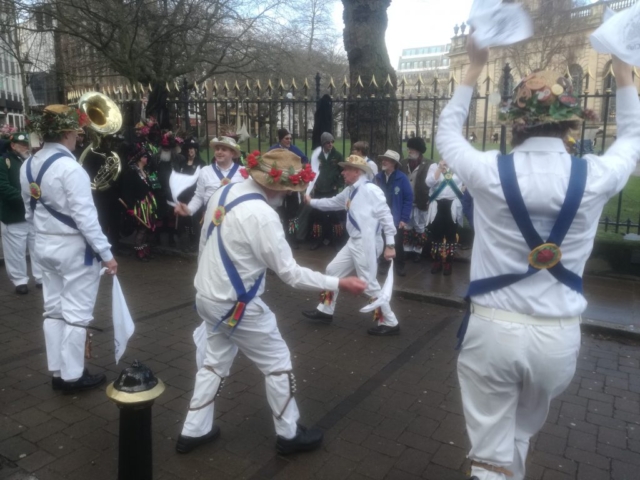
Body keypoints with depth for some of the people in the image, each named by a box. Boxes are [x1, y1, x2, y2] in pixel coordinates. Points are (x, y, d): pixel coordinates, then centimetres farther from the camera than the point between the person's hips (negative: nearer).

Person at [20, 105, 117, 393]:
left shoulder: (28, 166, 5)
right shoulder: (70, 168, -21)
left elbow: (30, 211, 12)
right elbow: (85, 217, -23)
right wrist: (106, 253, -17)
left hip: (45, 246, 8)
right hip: (74, 248, -8)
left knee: (53, 309, 15)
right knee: (76, 313, 3)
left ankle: (57, 372, 26)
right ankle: (72, 376, 13)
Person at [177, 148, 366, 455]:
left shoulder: (224, 193, 0)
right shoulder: (262, 215, -26)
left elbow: (204, 243, 10)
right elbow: (289, 273, -22)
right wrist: (338, 283, -15)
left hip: (208, 296, 8)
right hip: (238, 305, -8)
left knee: (216, 361, 24)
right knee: (278, 363, 10)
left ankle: (193, 431, 35)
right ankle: (289, 435, 27)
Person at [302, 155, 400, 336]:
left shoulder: (371, 189, -16)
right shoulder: (349, 191, 11)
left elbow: (386, 216, -18)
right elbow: (332, 202, 29)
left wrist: (390, 244, -20)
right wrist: (311, 201, 35)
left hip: (367, 244, -9)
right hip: (354, 243, 9)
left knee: (369, 284, -3)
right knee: (332, 270, 16)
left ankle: (390, 323, 12)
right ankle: (325, 311, 32)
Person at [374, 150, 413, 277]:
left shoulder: (402, 178, -9)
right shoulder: (378, 177, -1)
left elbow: (408, 198, -9)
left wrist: (404, 218, -12)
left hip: (396, 219, -2)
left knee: (398, 244, 9)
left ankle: (399, 266, 26)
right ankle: (385, 264, 28)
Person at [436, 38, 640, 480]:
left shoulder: (490, 171, -9)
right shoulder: (594, 176, -5)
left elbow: (447, 132, 13)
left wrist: (475, 69, 19)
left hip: (493, 328, -2)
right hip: (558, 335, 2)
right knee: (521, 431, 28)